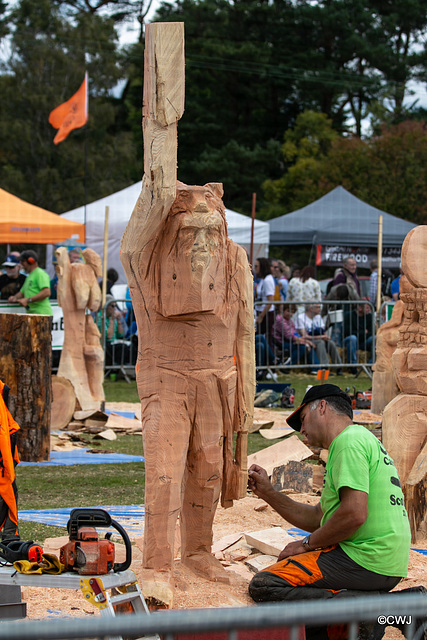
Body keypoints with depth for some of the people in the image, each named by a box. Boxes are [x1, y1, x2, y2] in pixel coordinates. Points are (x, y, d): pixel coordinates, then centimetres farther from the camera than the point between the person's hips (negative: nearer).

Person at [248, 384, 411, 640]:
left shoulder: (349, 441, -9)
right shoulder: (363, 440, 24)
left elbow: (354, 514, -22)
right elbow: (316, 518, 25)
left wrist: (307, 544, -8)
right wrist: (268, 492, 21)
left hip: (365, 560, -10)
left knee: (263, 585, -12)